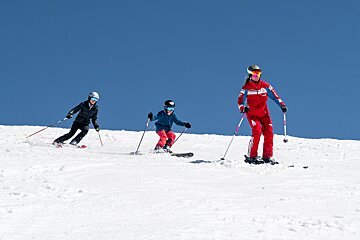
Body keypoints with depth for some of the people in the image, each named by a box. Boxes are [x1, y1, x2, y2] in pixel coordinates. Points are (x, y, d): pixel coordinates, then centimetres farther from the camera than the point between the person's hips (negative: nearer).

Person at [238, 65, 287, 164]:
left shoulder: (265, 86, 3)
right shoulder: (246, 88, -4)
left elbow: (274, 95, 4)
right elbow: (240, 101, -8)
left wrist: (282, 104, -11)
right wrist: (243, 108, -29)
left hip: (264, 113, 3)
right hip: (252, 114, -3)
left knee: (269, 133, -9)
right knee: (257, 131, -22)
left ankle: (267, 157, 1)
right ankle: (252, 156, -13)